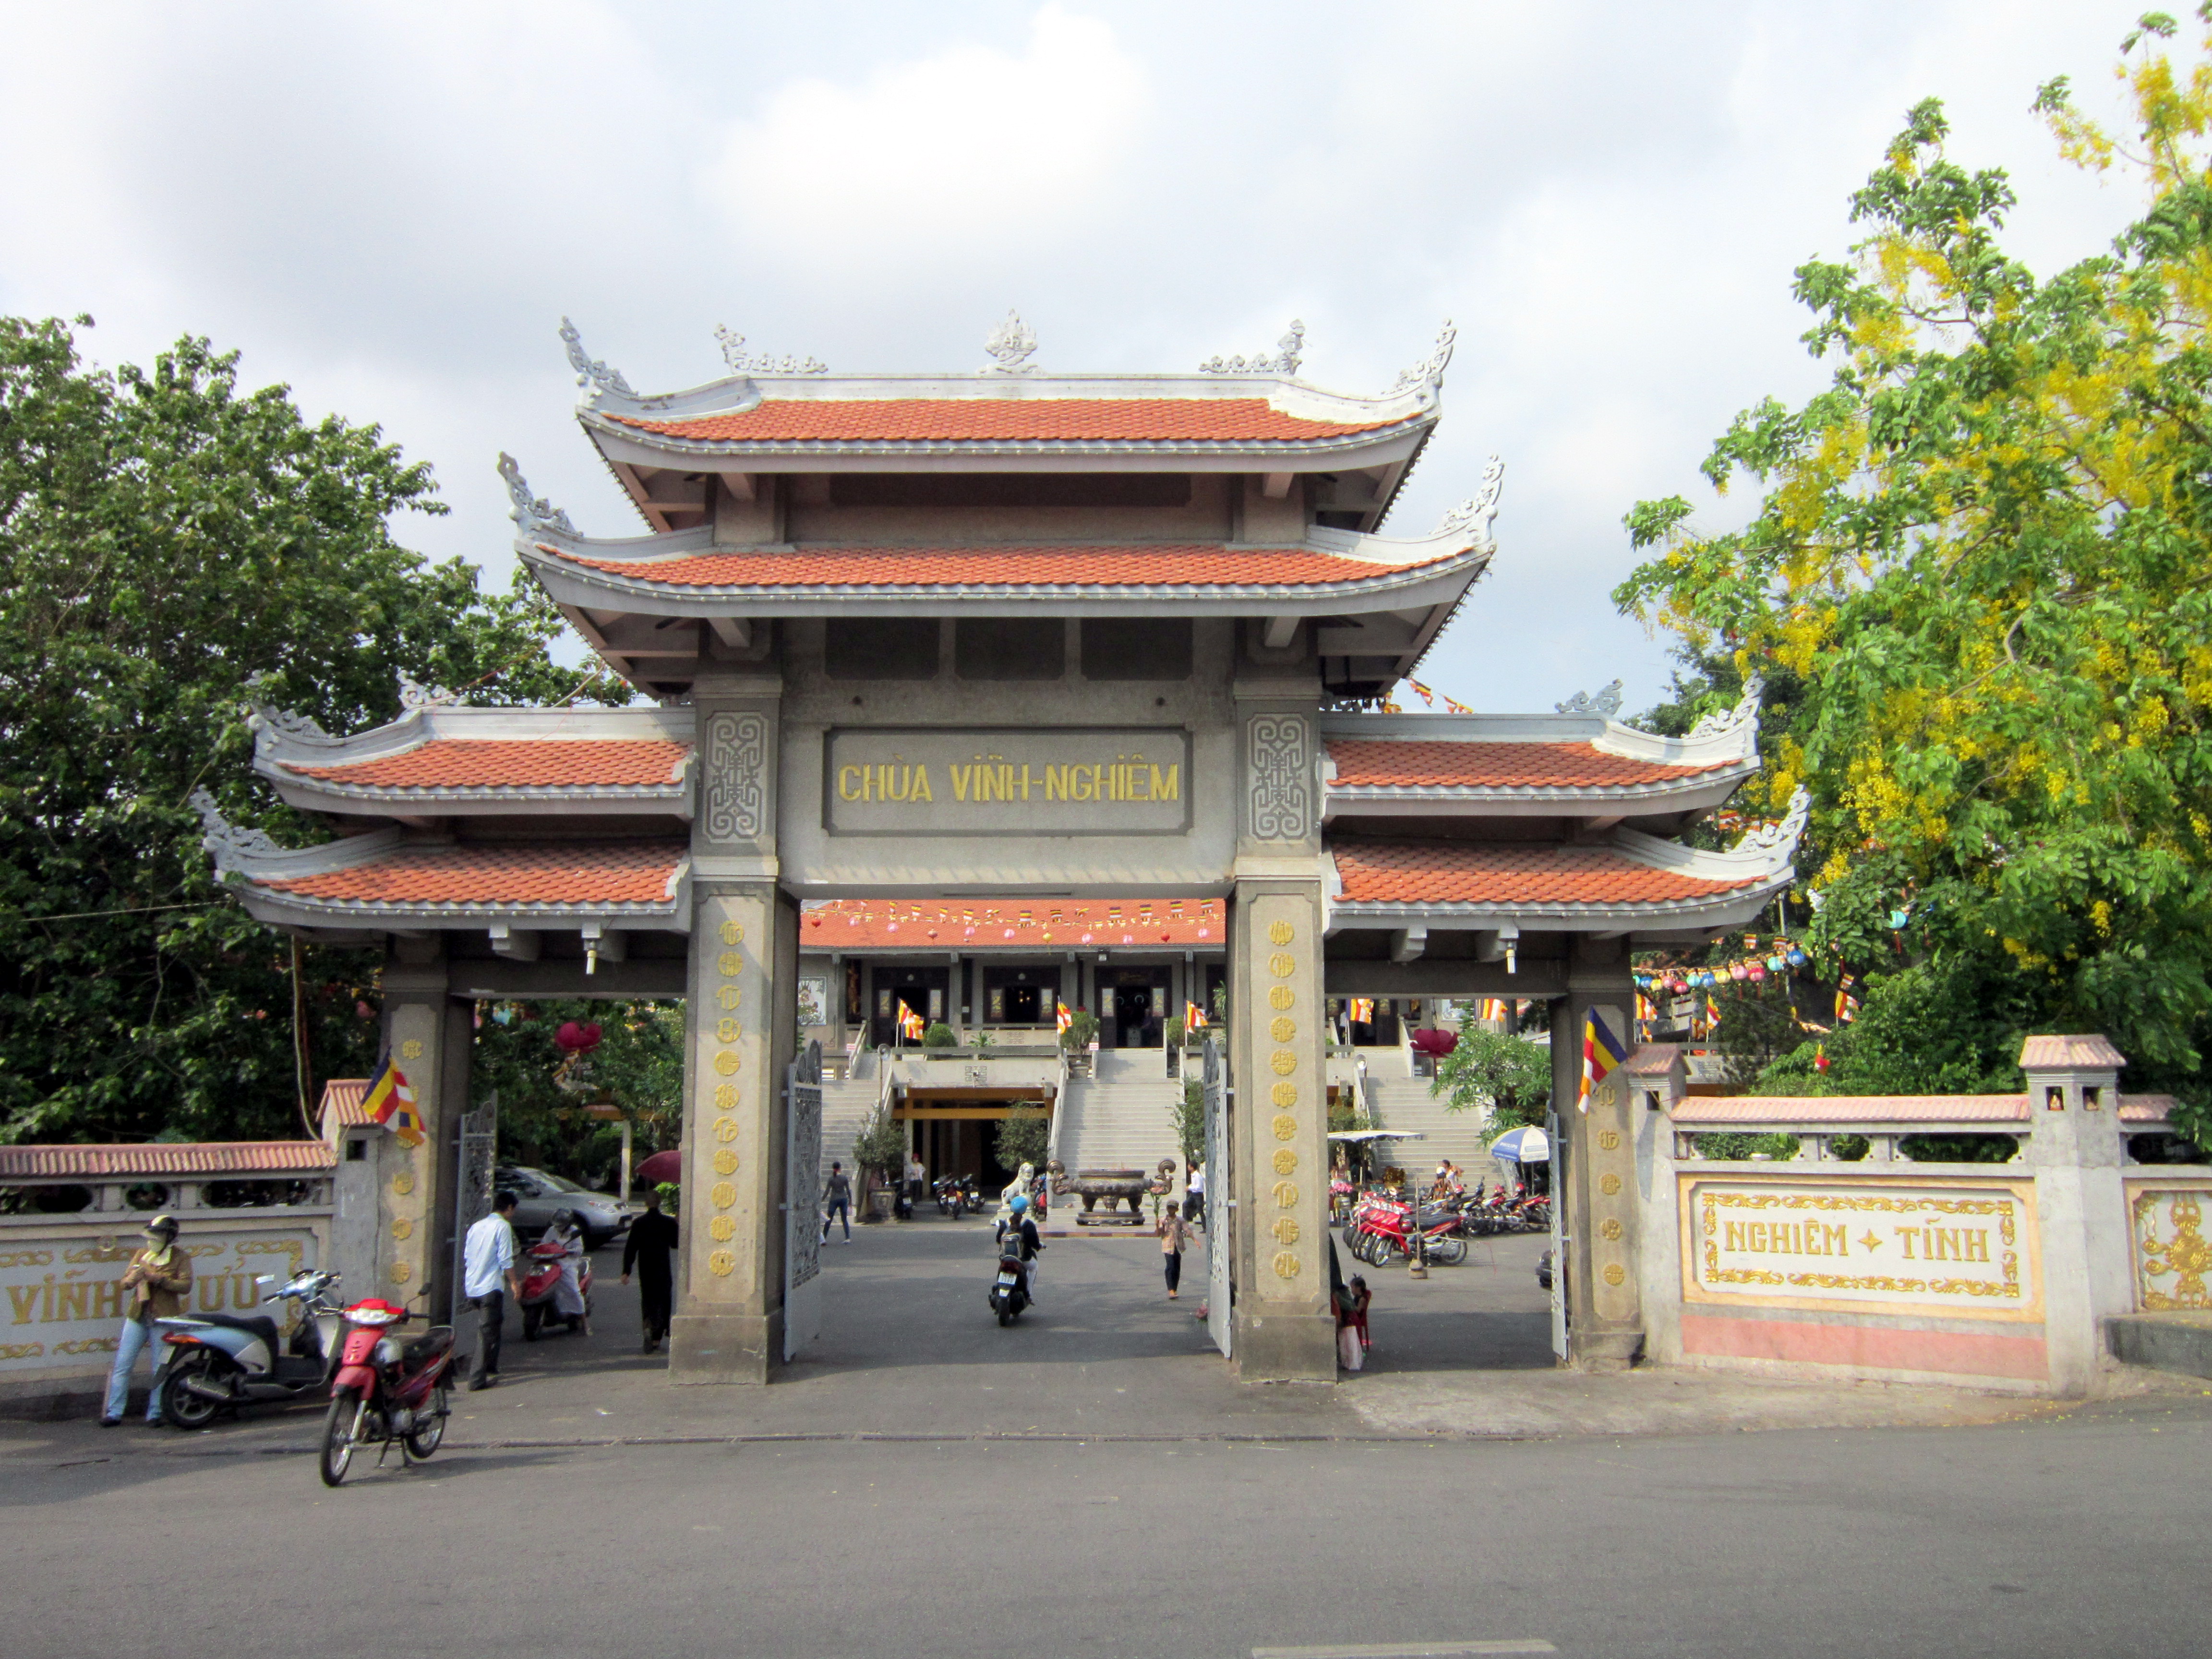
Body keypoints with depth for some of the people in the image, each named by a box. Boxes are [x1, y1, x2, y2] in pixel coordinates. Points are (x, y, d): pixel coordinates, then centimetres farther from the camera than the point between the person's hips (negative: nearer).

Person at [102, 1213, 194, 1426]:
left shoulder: (181, 1257, 3)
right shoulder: (142, 1255, 14)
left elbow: (185, 1286, -9)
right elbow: (124, 1284, 9)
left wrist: (159, 1279, -20)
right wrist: (132, 1279, -14)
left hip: (163, 1318, -4)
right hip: (138, 1316, 4)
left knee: (160, 1369, -1)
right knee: (122, 1364, 0)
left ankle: (155, 1414, 6)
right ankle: (114, 1413, 4)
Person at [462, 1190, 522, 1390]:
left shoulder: (476, 1227, 15)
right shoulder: (503, 1226, -7)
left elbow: (467, 1257, 18)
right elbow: (506, 1259, -13)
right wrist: (514, 1283, -5)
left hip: (472, 1288, 8)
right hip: (491, 1287, -8)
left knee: (485, 1330, 20)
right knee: (488, 1332, -5)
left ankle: (490, 1370, 29)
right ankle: (478, 1379, -8)